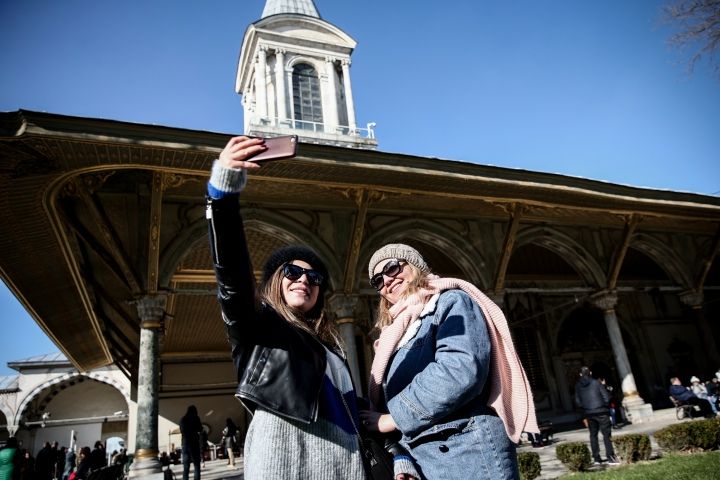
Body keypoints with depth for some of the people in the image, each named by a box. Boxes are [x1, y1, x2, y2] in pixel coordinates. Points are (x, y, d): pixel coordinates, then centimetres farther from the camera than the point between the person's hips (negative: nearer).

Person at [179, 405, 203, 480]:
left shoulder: (182, 419, 7)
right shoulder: (195, 418, -4)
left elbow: (181, 431, 19)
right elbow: (200, 430, 1)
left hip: (185, 443, 4)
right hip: (194, 442, -4)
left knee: (186, 465, 9)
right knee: (196, 464, 0)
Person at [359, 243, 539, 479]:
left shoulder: (451, 302, -5)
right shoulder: (397, 337, 18)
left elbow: (461, 371, -22)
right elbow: (388, 399, 15)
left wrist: (393, 419, -13)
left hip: (465, 452, -7)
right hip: (416, 460, 7)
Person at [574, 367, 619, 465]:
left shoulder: (578, 386, 3)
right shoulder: (596, 383, -7)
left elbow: (578, 402, 4)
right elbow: (607, 397, -6)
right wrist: (604, 405, 11)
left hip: (588, 413, 4)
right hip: (601, 412, -4)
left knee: (593, 435, 13)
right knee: (607, 434, 1)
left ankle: (596, 458, 15)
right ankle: (610, 456, -4)